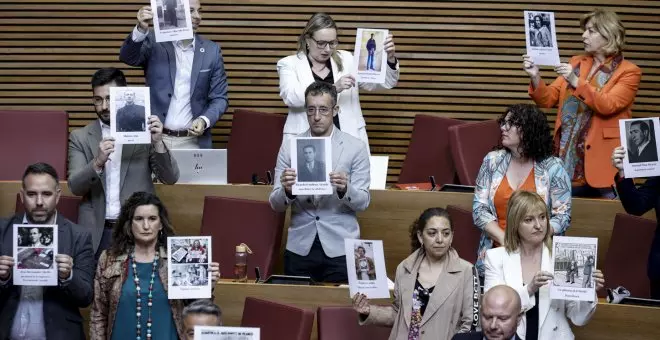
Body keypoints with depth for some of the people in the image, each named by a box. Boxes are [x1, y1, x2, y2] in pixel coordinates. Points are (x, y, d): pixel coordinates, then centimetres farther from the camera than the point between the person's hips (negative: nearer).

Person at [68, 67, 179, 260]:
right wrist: (98, 162, -23)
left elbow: (170, 178, -2)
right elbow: (75, 187, -4)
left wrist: (158, 143, -18)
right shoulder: (80, 137, 6)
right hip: (96, 232, 1)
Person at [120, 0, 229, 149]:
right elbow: (128, 57, -19)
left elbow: (219, 98, 5)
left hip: (193, 142, 1)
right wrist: (141, 29, -38)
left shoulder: (211, 50, 3)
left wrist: (204, 120, -14)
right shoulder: (154, 42, -1)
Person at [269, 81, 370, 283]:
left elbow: (363, 202, -2)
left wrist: (345, 189, -22)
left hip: (340, 249, -1)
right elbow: (276, 204, 2)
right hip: (300, 247, 1)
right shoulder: (289, 147, 4)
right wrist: (286, 190, -19)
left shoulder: (355, 148, 1)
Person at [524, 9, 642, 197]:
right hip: (568, 157, 5)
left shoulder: (628, 72, -4)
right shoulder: (576, 62, 11)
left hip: (603, 160, -4)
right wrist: (535, 77, -13)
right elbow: (548, 99, 6)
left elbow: (607, 105, -19)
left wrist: (576, 82, -28)